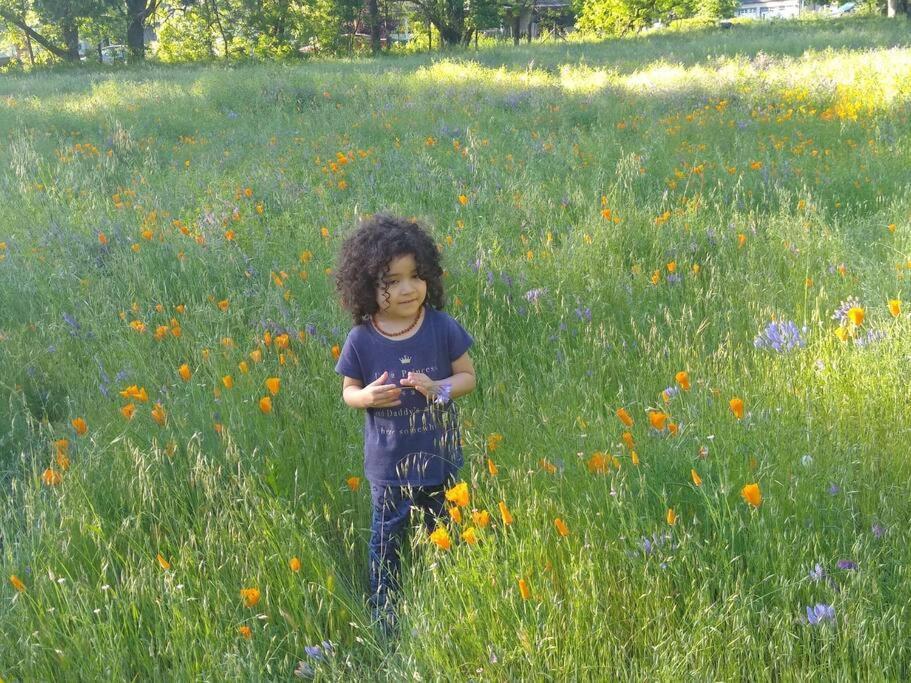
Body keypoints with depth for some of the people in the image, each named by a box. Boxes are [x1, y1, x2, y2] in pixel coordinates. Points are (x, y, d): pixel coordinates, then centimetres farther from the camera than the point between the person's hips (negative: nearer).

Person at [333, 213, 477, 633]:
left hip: (442, 457, 1)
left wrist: (439, 388, -24)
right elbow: (349, 391, -1)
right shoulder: (361, 340, -14)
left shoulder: (442, 327, -13)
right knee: (386, 543, 14)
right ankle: (384, 621, 33)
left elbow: (468, 376, -3)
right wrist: (367, 396, -24)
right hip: (388, 463, -1)